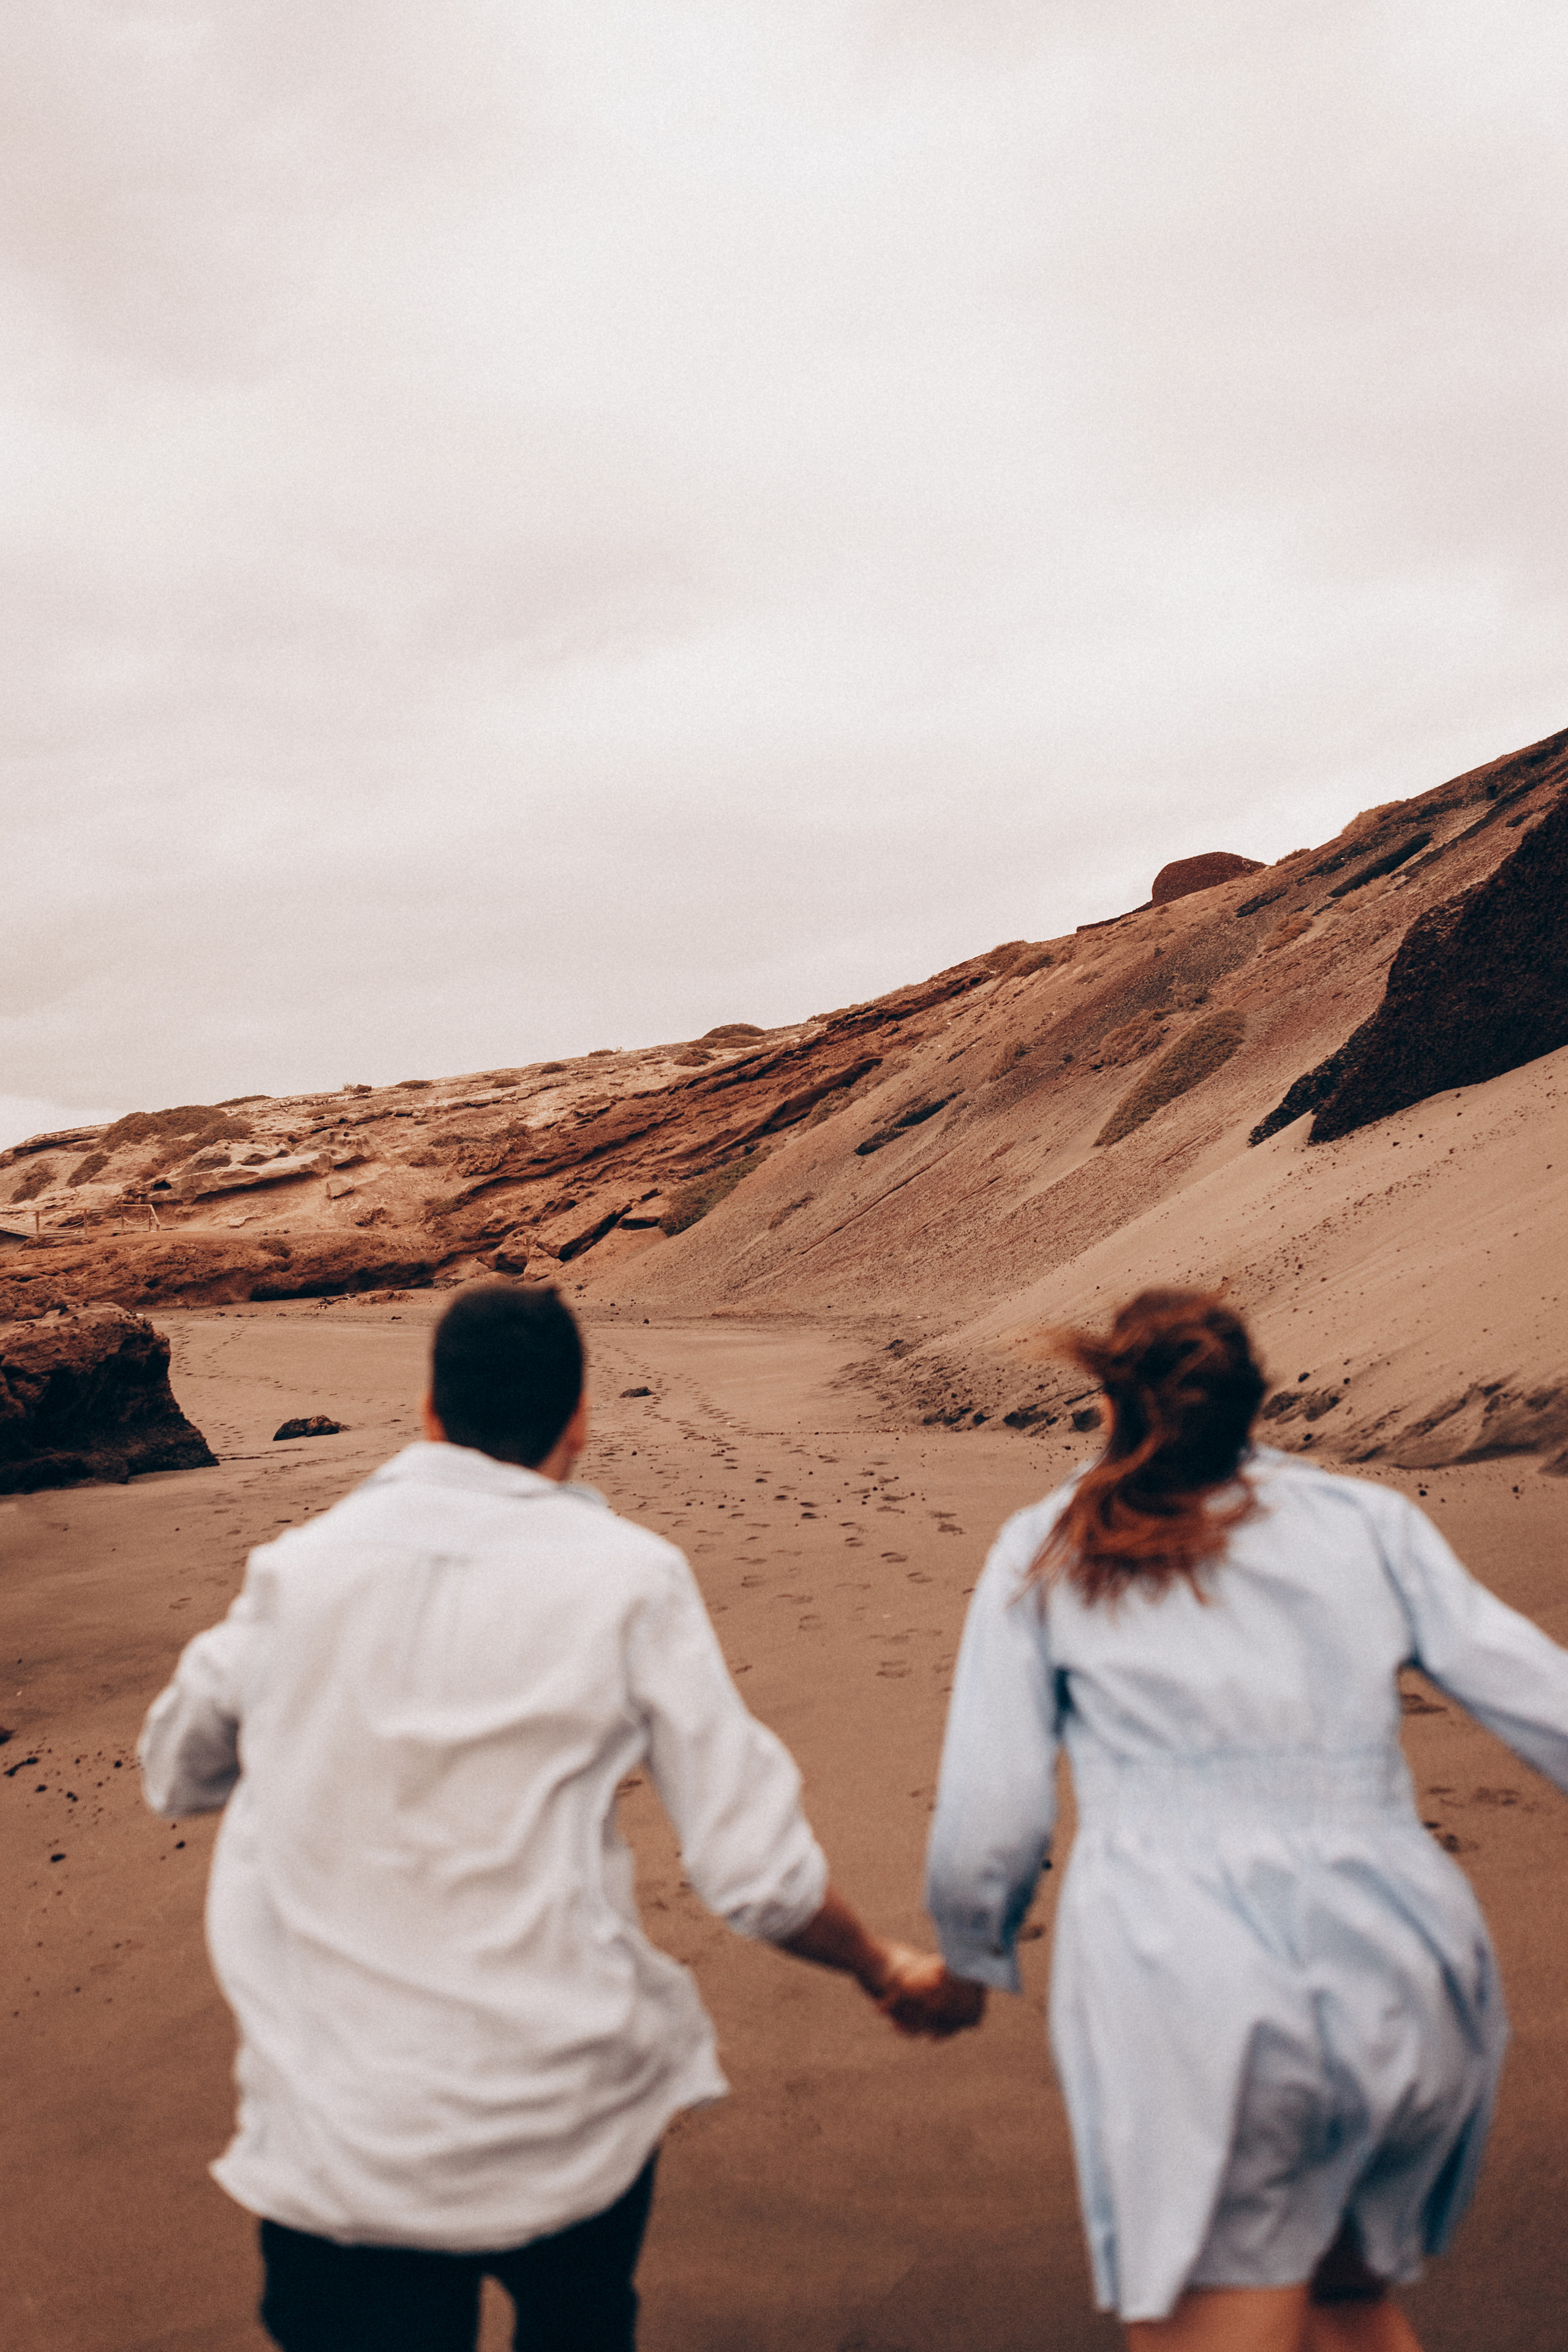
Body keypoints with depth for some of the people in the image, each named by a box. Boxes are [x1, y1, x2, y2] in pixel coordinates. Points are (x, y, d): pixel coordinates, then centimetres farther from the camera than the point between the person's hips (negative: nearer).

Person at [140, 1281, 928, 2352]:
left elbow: (176, 1773, 18)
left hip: (332, 2144, 1)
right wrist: (887, 1970, 10)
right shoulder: (627, 1579, -9)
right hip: (565, 2125, -1)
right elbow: (759, 1878, -9)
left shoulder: (298, 1568, -1)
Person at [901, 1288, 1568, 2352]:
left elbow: (986, 1829, 6)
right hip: (1412, 1980, 4)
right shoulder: (1368, 1521, 11)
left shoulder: (1044, 1554, 8)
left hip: (1190, 1990, -3)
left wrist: (970, 1966, 25)